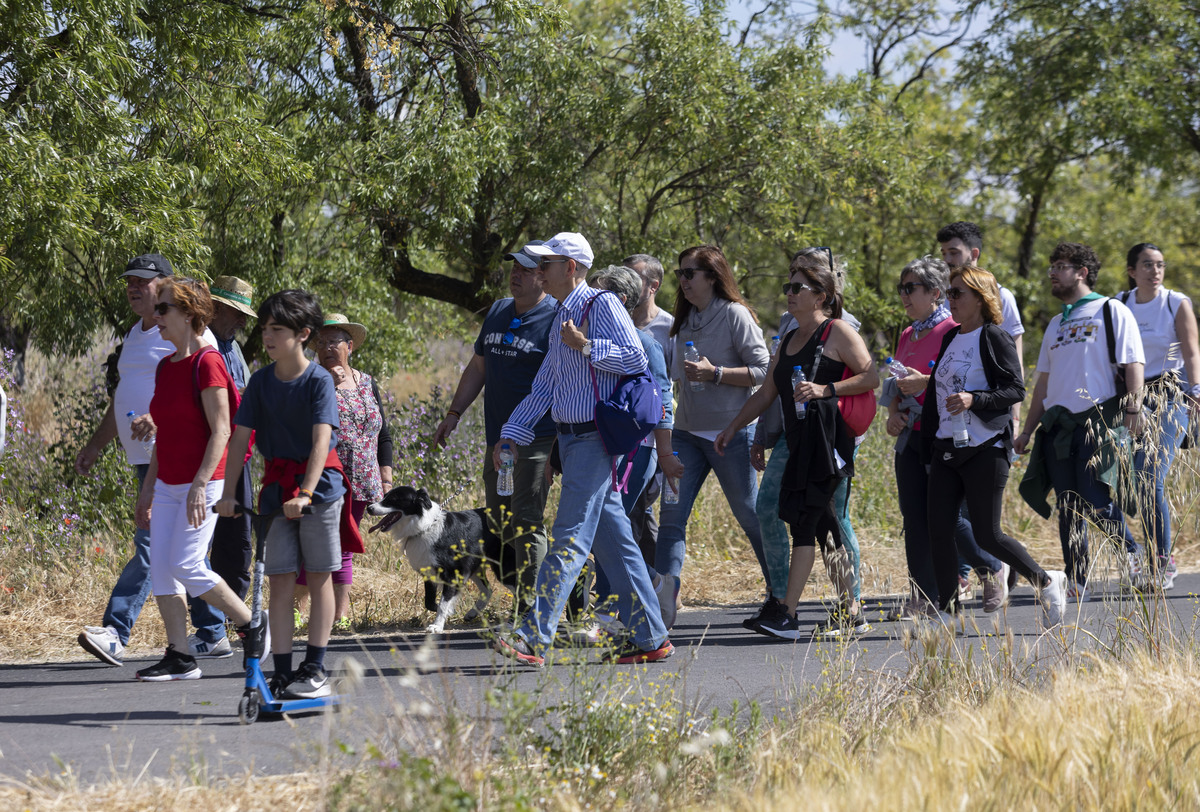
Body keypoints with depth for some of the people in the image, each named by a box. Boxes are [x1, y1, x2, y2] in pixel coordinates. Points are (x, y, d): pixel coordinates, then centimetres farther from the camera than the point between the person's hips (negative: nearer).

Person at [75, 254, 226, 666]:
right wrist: (95, 444, 29)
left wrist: (160, 418, -30)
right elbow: (122, 398, 31)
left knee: (151, 545, -15)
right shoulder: (135, 335, 21)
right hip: (146, 458, 10)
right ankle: (213, 635, 17)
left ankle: (115, 632, -23)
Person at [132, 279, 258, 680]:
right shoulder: (165, 367, 13)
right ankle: (179, 658, 3)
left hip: (203, 481, -8)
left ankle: (252, 625, 6)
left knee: (186, 566, -12)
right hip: (169, 485, 8)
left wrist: (199, 485, -23)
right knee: (160, 567, 0)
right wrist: (148, 488, 18)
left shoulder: (207, 363, -13)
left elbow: (220, 431, -17)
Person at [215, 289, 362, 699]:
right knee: (280, 580, 0)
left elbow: (321, 440, -21)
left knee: (319, 576, 2)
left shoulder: (319, 381, -11)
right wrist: (228, 494, -9)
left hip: (318, 484, -4)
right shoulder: (261, 381, 2)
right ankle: (282, 672, -1)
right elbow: (240, 437, 1)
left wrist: (306, 493, -32)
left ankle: (315, 667, 7)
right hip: (276, 487, 4)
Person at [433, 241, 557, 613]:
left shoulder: (557, 319, -9)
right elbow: (478, 367, 23)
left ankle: (528, 608, -6)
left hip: (538, 439, -8)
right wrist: (454, 413, 18)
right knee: (500, 521, 10)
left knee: (526, 522, -9)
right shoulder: (498, 311, 14)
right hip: (497, 438, 8)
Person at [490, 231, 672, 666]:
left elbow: (636, 359, -15)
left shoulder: (602, 305, -8)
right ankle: (649, 637, 12)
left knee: (571, 539, -12)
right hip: (573, 438, 10)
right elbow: (543, 387, 23)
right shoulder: (562, 316, 20)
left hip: (596, 438, -10)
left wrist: (587, 346, -24)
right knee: (613, 540, 9)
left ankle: (533, 637, -18)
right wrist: (510, 434, 17)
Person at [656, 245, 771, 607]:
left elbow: (763, 371, -13)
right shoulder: (685, 318, 13)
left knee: (750, 516, 4)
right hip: (687, 431, 6)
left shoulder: (735, 315, -8)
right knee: (672, 514, -6)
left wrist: (715, 373, -20)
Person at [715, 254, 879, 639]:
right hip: (799, 442, 8)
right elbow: (766, 394, 26)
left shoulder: (838, 332, -2)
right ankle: (852, 614, 12)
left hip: (828, 440, -8)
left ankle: (787, 616, -17)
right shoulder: (789, 341, 21)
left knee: (804, 519, -14)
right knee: (823, 525, 7)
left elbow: (871, 377, -9)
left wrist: (824, 389, -18)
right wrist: (733, 427, 20)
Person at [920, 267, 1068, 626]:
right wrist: (928, 451, 18)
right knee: (939, 530, -1)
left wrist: (974, 400, -26)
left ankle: (1048, 584, 14)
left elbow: (1016, 390, -12)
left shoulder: (995, 339, -7)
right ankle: (948, 613, 3)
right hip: (946, 448, 8)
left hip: (985, 448, -7)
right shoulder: (951, 339, 16)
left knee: (987, 535, -5)